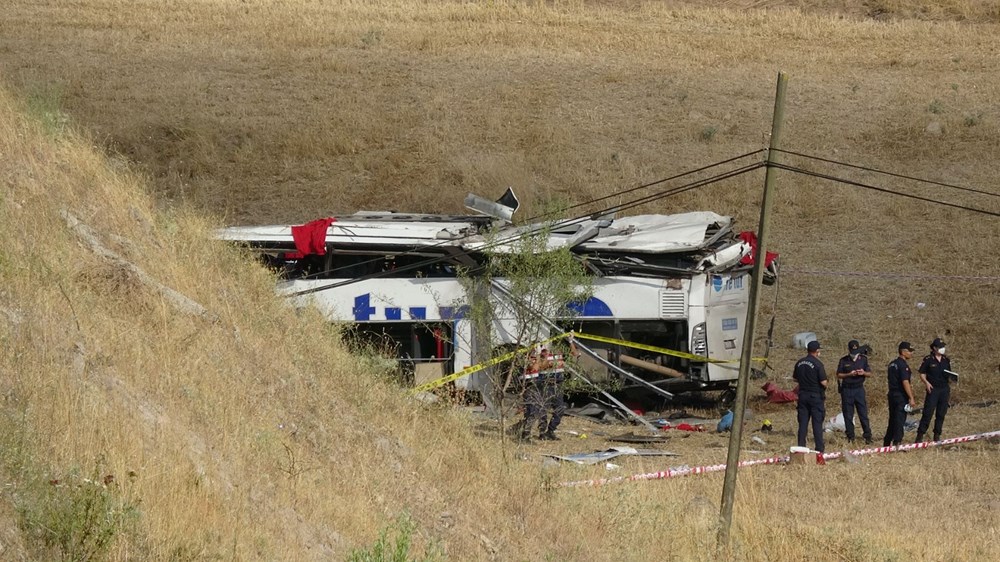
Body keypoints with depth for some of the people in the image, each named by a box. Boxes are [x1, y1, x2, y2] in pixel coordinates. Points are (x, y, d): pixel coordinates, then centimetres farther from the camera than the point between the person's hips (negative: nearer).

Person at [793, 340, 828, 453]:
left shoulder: (800, 363, 5)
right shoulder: (817, 364, -15)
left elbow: (795, 378, 14)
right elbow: (823, 382, -17)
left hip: (802, 395, 5)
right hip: (816, 396, -5)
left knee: (803, 422, 8)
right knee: (817, 423, -1)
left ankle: (801, 447, 7)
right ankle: (819, 449, -1)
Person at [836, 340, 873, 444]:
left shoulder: (863, 359, 6)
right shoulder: (843, 361, 1)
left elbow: (869, 373, 9)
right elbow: (838, 375, 0)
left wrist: (863, 373, -13)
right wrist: (849, 374, -16)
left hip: (859, 389, 1)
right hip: (847, 389, -1)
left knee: (863, 414, -3)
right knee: (848, 415, 1)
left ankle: (867, 436, 0)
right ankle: (850, 437, 8)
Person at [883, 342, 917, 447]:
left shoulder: (892, 364, 14)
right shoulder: (903, 365, -14)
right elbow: (905, 382, -20)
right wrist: (911, 398, -20)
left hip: (892, 394, 9)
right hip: (901, 396, -9)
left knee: (892, 421, 16)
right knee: (900, 421, -6)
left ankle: (886, 444, 20)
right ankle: (896, 443, -9)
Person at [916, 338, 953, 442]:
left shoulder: (946, 360, 11)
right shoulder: (928, 360, -3)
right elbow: (922, 373, 0)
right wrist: (926, 383, -15)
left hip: (944, 389, 5)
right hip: (933, 389, -5)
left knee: (941, 414, 6)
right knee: (928, 413, -10)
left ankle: (937, 435, 14)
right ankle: (920, 435, -8)